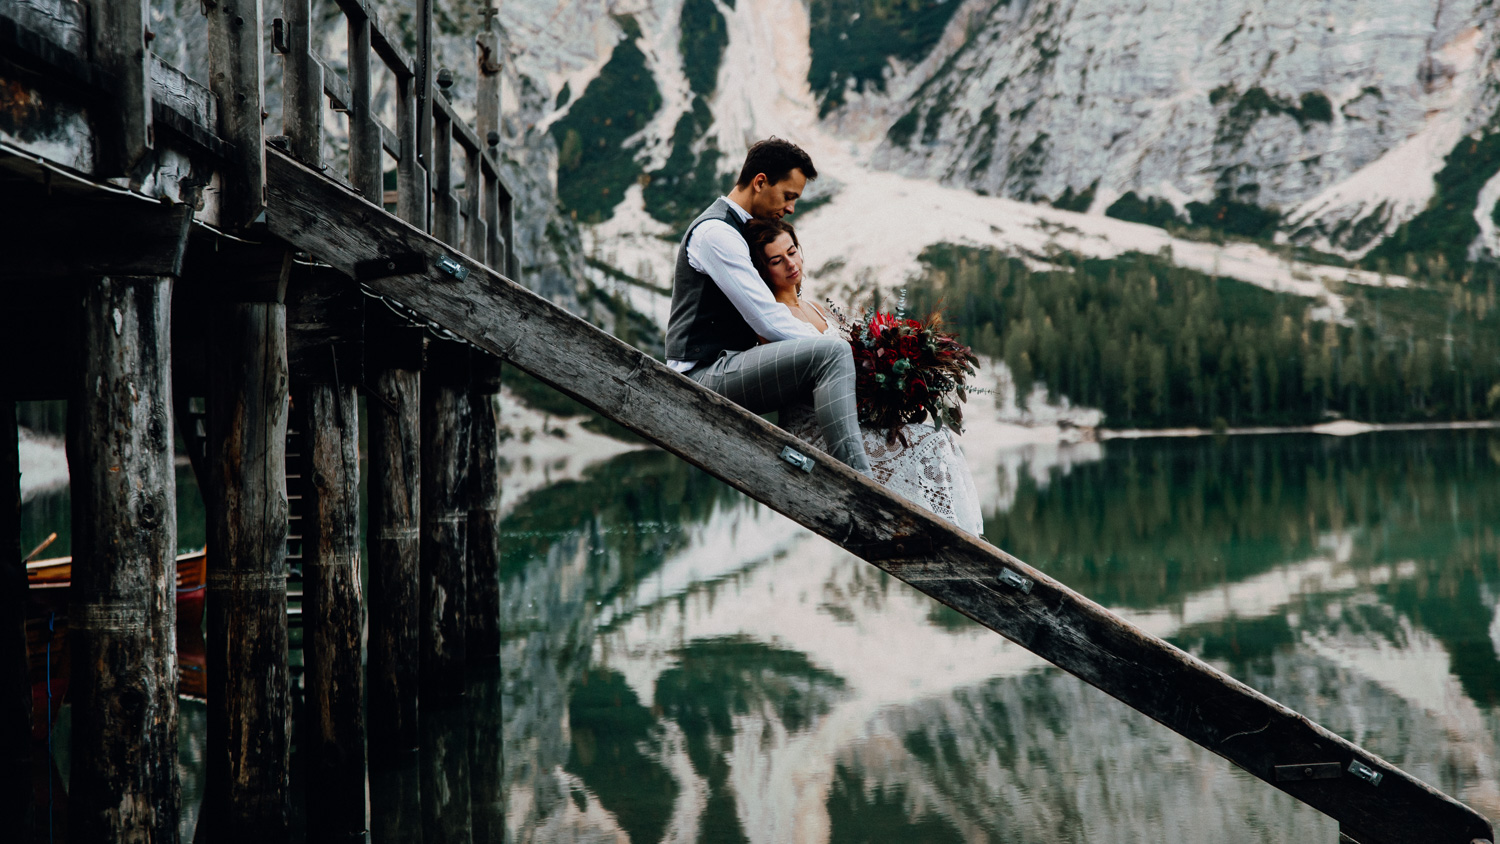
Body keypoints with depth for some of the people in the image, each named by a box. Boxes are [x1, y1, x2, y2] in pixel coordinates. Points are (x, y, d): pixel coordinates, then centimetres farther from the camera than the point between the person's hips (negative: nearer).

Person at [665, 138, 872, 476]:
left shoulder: (732, 231, 21)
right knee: (833, 353, -26)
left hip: (721, 371, 11)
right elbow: (768, 321, -18)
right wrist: (826, 343, -9)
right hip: (706, 374, -11)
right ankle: (857, 481, -34)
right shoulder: (716, 232, -13)